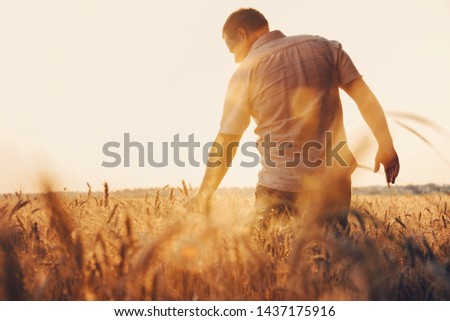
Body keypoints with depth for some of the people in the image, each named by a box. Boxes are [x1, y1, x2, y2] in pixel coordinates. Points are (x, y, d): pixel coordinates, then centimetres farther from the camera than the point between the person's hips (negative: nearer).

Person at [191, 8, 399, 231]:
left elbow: (225, 143, -2)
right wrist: (386, 145, 7)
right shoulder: (324, 47, 7)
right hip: (334, 181, 3)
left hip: (279, 188, -3)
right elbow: (364, 96, 2)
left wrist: (203, 196, 6)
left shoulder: (245, 72, -3)